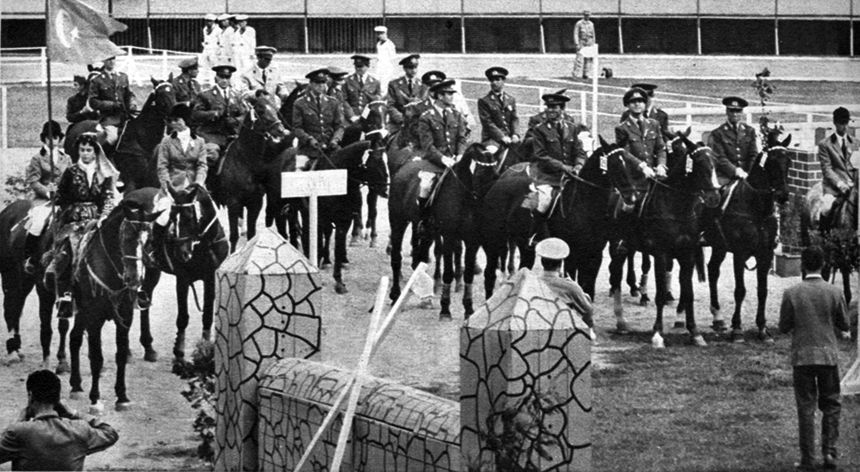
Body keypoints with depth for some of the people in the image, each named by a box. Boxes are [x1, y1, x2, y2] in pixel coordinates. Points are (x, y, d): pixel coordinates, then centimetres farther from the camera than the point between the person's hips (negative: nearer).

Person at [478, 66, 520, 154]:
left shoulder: (511, 100, 18)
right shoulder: (484, 101, 3)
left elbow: (514, 119, 12)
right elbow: (487, 122, -6)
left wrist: (514, 134, -9)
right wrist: (502, 137, -16)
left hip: (509, 137, 5)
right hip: (492, 138, -5)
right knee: (491, 150, -34)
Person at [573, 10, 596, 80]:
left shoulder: (591, 24, 13)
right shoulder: (579, 24, -4)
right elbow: (575, 34, -7)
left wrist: (593, 44, 14)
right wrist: (577, 44, -14)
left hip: (589, 44, 5)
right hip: (581, 43, -5)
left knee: (588, 59, 0)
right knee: (579, 59, -11)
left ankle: (585, 74, 6)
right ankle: (576, 74, -9)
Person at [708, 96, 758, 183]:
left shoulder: (750, 131, 14)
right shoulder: (717, 134, 4)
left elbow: (754, 155, 9)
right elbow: (720, 158, -4)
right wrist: (735, 171, -18)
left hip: (746, 175, 3)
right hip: (726, 177, -3)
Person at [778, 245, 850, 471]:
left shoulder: (791, 293, -7)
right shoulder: (834, 292, -5)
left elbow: (783, 327, -1)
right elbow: (844, 325, 4)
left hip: (802, 356, 0)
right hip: (828, 354, 1)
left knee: (806, 408, 4)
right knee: (831, 404, 15)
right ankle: (829, 450, 4)